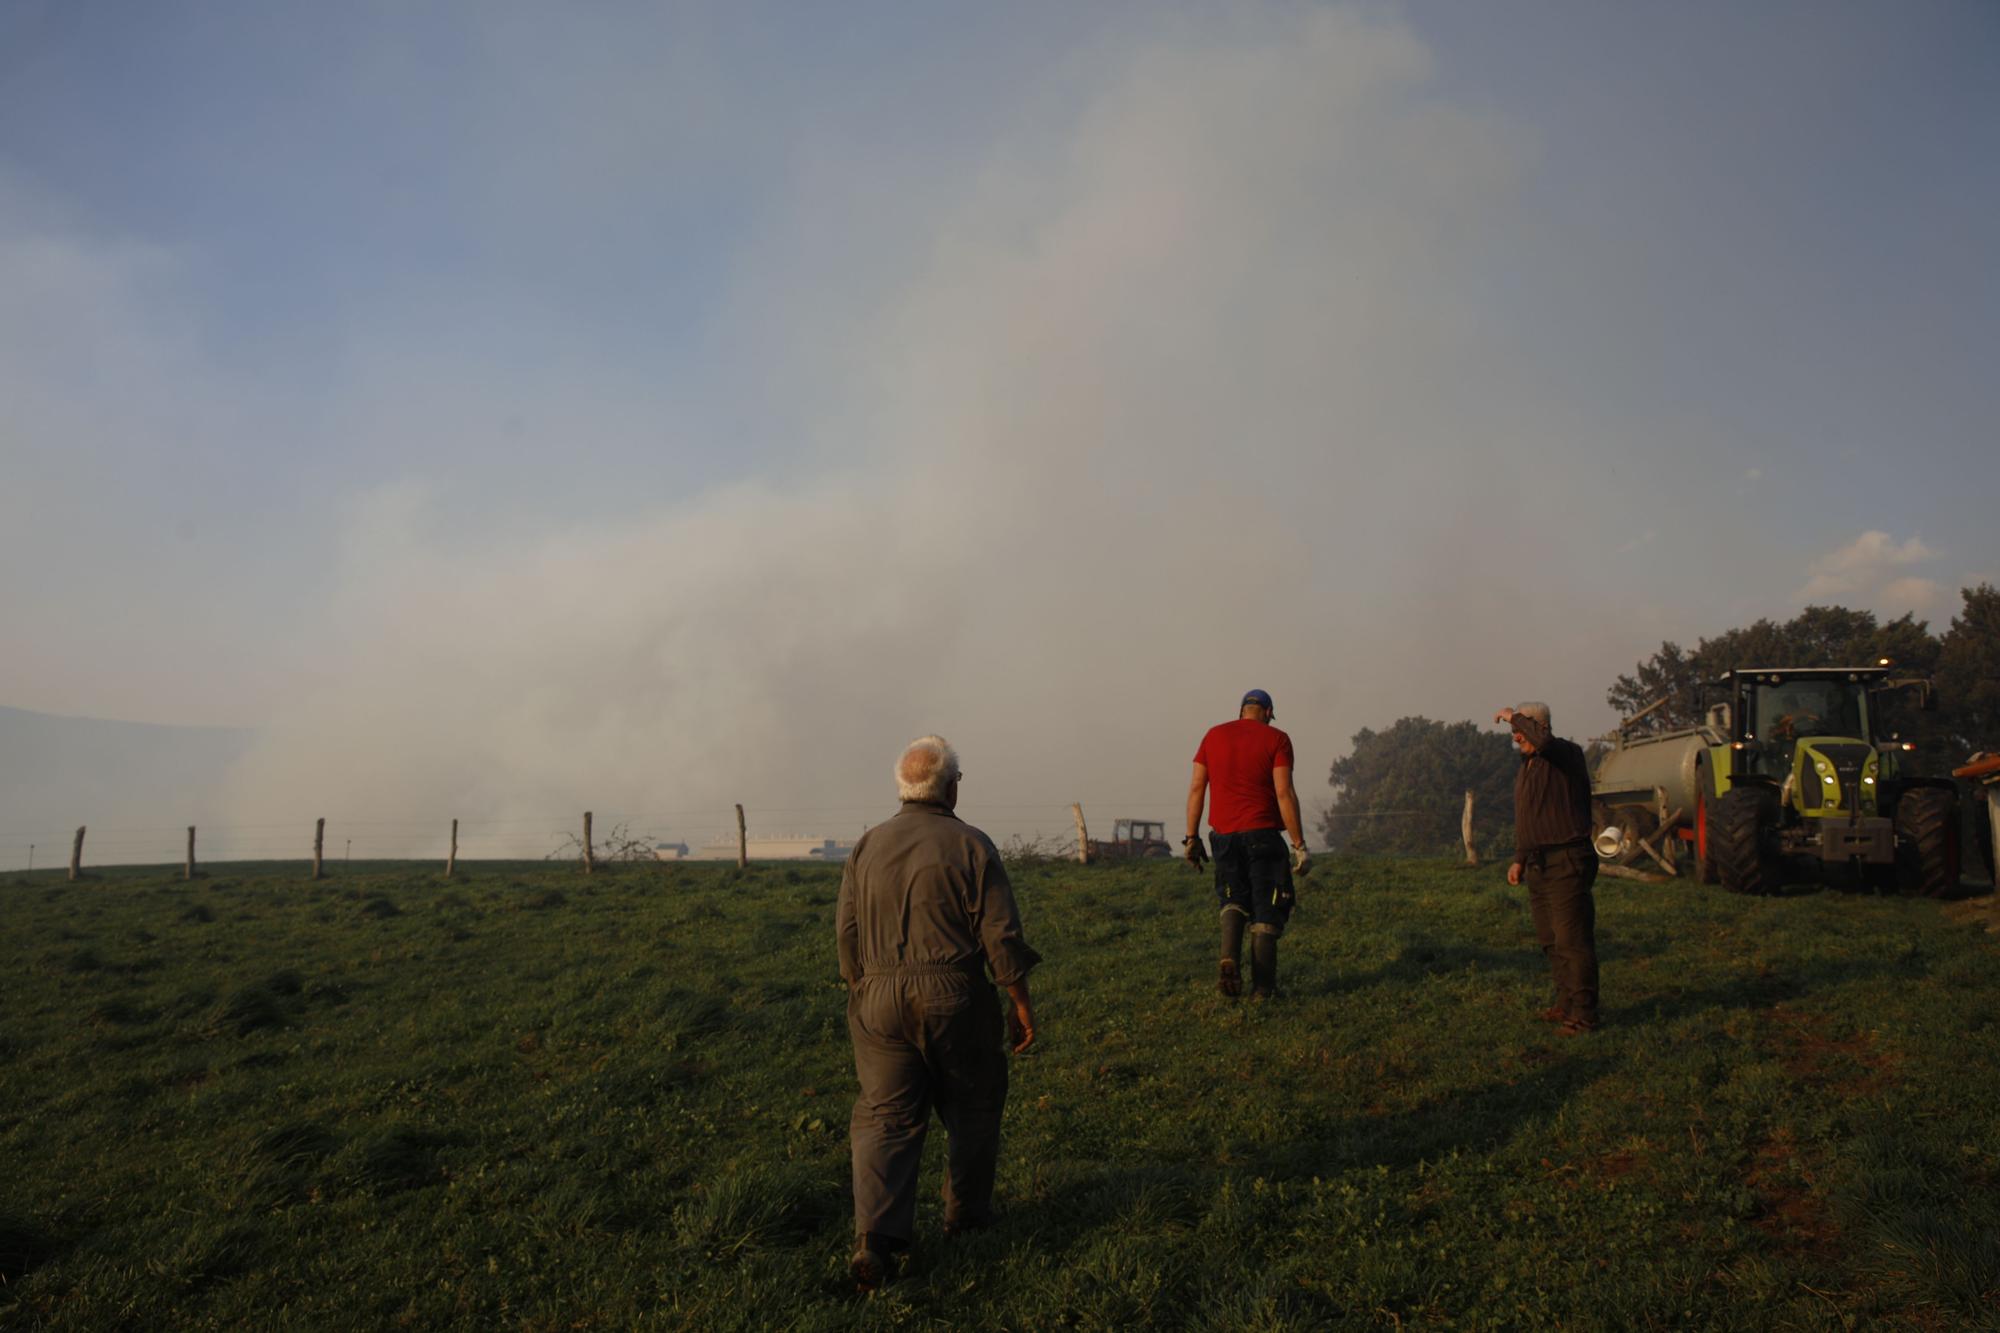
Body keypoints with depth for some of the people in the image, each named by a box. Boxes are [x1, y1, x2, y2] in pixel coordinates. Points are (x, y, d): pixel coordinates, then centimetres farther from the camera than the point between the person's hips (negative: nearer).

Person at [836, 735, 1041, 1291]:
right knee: (972, 1109, 18)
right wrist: (1021, 1002, 1)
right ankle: (966, 1214, 31)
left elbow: (847, 933, 6)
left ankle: (875, 1237, -9)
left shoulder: (867, 846, 5)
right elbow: (1000, 934, -8)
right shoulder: (971, 846, -6)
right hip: (954, 998, -2)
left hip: (880, 1000, 3)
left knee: (885, 1118, 4)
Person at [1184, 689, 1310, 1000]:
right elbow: (1284, 793, -10)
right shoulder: (1276, 739, -1)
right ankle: (1262, 988, 6)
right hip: (1262, 834, -3)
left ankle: (1229, 961, -5)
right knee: (1266, 912, 7)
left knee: (1234, 900, 19)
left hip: (1223, 834, 3)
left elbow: (1196, 788, 6)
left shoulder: (1214, 735, 10)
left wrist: (1192, 837, 10)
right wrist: (1299, 845, -8)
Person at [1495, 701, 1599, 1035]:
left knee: (1573, 941, -7)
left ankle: (1583, 1015, -2)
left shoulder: (1567, 754, -11)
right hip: (1538, 866, 9)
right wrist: (1519, 859, 21)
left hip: (1567, 863, -9)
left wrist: (1515, 717, -21)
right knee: (1550, 941, 16)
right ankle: (1566, 1003, 28)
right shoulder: (1526, 766, 16)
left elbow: (1544, 741, -36)